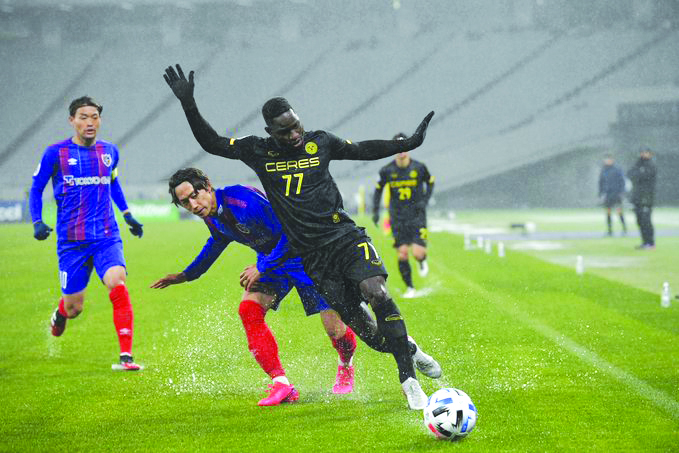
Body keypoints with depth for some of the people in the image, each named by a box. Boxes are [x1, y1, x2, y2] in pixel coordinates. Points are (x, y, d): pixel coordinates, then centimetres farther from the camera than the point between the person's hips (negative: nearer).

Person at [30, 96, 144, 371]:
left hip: (107, 237, 1)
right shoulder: (56, 154, -2)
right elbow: (36, 189, 8)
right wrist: (37, 223, -5)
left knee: (117, 285, -24)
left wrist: (127, 214, 22)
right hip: (71, 240, -1)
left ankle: (126, 356, -22)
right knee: (74, 308, 5)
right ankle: (60, 314, 45)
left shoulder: (109, 151, 8)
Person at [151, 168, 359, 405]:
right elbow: (218, 241, 20)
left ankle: (346, 367, 27)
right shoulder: (211, 216, -6)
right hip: (270, 259, 7)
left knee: (333, 327, -9)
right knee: (249, 309, -16)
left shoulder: (243, 200, -33)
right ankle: (282, 385, -12)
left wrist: (263, 268, -29)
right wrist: (187, 275, 24)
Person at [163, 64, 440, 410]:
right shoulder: (258, 152, 3)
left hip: (344, 236, 0)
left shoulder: (319, 142, 5)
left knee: (376, 293, -26)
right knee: (355, 322, -6)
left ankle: (407, 377, -18)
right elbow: (212, 143, 7)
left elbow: (363, 150, 19)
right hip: (312, 256, 0)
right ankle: (407, 349, 21)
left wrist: (408, 144, 12)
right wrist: (188, 105, -4)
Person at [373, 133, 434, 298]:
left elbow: (430, 182, 13)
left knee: (418, 253, -14)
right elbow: (378, 189, 12)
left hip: (417, 216, -1)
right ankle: (410, 288, 12)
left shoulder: (419, 167, -5)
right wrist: (375, 211, 5)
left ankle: (422, 261, 24)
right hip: (397, 218, 1)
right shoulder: (387, 170, -3)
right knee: (402, 255, -4)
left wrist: (425, 200, -2)